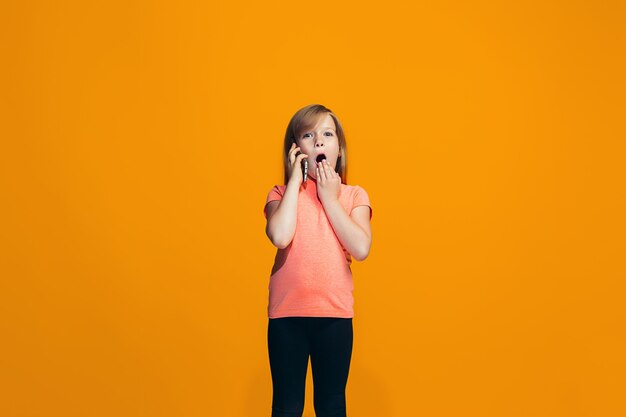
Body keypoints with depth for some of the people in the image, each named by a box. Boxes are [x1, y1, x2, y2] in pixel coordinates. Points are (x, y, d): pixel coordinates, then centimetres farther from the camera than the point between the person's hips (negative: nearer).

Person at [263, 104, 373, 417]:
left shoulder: (354, 196, 4)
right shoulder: (282, 194, 2)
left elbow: (361, 249, -13)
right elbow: (280, 236, -20)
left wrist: (329, 198, -10)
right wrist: (296, 180, -11)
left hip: (335, 314, 1)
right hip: (287, 313, 0)